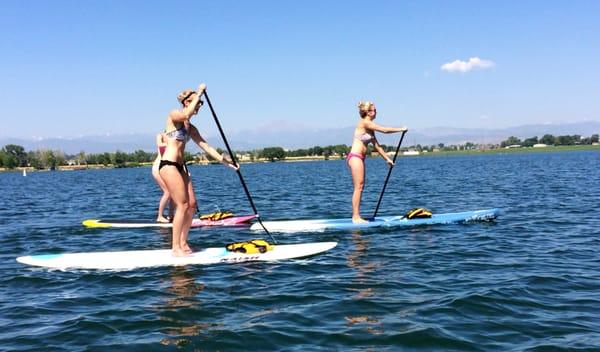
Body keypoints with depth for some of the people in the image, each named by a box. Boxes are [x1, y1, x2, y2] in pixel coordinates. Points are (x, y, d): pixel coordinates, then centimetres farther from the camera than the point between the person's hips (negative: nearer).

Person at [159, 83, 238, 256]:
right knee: (183, 205, -11)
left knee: (192, 204, 4)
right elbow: (187, 114, -27)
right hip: (168, 164, -8)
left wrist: (223, 159, 8)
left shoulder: (191, 128, 18)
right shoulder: (174, 115, -4)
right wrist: (199, 93, -17)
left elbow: (205, 146, 15)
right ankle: (176, 248, -7)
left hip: (180, 166, 9)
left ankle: (183, 244, 13)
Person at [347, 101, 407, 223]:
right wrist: (401, 129, -3)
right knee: (358, 187, -9)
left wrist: (387, 159, 18)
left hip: (359, 158, 10)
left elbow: (376, 145, 19)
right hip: (355, 157, -10)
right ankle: (356, 217, -8)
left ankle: (356, 216, 11)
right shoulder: (364, 123, -12)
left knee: (360, 187, 8)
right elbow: (384, 130, -14)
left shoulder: (370, 127, 17)